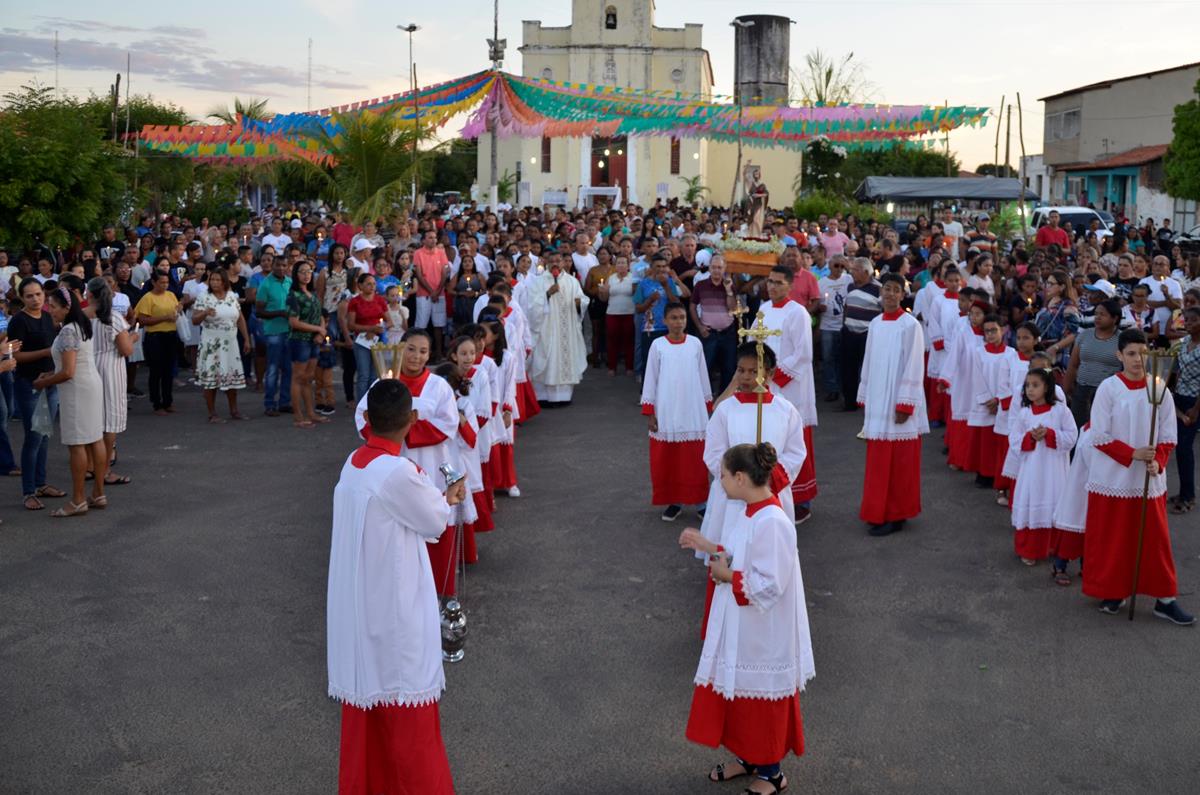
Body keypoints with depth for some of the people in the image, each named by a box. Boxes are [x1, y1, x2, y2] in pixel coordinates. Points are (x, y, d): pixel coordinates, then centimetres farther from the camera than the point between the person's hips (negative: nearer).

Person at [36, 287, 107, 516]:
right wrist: (51, 375, 10)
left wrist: (43, 382, -7)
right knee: (95, 440, 11)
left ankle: (78, 501, 0)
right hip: (91, 385, 10)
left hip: (76, 390, -10)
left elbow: (68, 372, -21)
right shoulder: (81, 326, 11)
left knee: (76, 444, -4)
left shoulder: (67, 331, -19)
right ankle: (98, 495, 17)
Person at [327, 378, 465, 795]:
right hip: (394, 606, -7)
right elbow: (435, 521, -8)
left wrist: (437, 496, 9)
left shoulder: (353, 463, 1)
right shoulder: (400, 473, -23)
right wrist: (448, 499, 11)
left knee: (366, 689, 19)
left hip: (357, 604, 8)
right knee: (405, 701, 6)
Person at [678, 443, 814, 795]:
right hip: (739, 627, 9)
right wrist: (707, 546, 6)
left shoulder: (773, 524, -28)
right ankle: (745, 757, 41)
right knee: (736, 691, 22)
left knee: (761, 700, 9)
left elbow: (768, 586, -28)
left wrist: (726, 576, -18)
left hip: (762, 634, -9)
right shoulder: (749, 513, 1)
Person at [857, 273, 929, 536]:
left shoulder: (910, 325, -9)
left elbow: (914, 367, -11)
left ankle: (895, 515, 8)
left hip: (898, 402, -6)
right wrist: (865, 399, 14)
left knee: (898, 462, -1)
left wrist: (905, 405, -15)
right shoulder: (875, 324, 9)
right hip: (877, 401, 6)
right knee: (878, 461, 10)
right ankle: (879, 511, 20)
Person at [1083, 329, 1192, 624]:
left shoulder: (1159, 389, -1)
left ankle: (1164, 598, 16)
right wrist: (1132, 454, -19)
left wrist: (1157, 462, -14)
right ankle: (1112, 592, 22)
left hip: (1149, 480, 2)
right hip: (1113, 477, -2)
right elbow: (1100, 437, -9)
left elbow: (1168, 437, 3)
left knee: (1155, 538, 7)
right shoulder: (1108, 388, -9)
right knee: (1111, 539, 7)